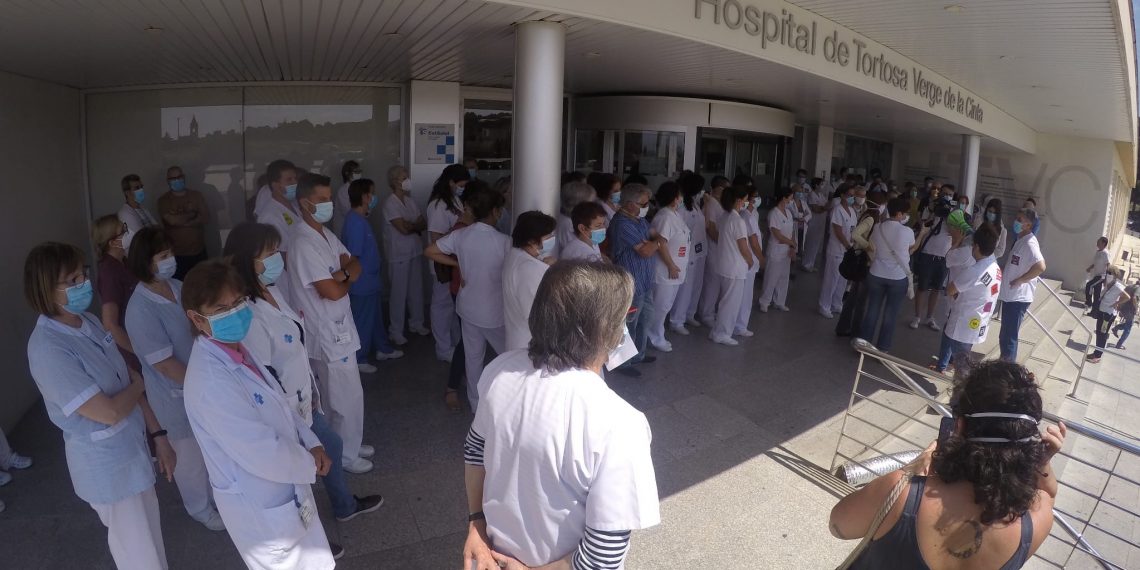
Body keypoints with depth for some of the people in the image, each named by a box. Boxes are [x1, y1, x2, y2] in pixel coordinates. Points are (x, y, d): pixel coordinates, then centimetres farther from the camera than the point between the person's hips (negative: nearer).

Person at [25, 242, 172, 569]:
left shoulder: (87, 322, -2)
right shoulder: (48, 349, -26)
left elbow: (129, 381, 4)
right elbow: (109, 412, -26)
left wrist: (158, 435, 5)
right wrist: (137, 385, -6)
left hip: (132, 444, 7)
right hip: (106, 463, -7)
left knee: (146, 535, 26)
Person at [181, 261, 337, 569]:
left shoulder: (236, 350, -3)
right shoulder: (210, 380, -33)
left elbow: (280, 406, 8)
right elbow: (265, 454, -31)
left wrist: (311, 444, -4)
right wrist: (310, 464, -14)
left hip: (285, 492, 8)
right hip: (260, 506, -8)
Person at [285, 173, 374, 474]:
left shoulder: (326, 234, 8)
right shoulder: (303, 243, -22)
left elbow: (355, 266, 7)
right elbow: (332, 292, -25)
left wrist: (341, 274, -15)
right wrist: (347, 278, -3)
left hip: (338, 326, 9)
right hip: (327, 333, -9)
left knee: (338, 395, 21)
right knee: (348, 396, 3)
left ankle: (347, 445, 36)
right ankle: (346, 454, 21)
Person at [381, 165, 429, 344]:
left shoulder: (410, 200, 9)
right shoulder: (390, 203, -13)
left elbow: (424, 224, 6)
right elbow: (404, 229, -20)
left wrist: (411, 225, -13)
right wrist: (417, 225, -2)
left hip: (415, 251, 7)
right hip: (399, 254, -6)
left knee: (416, 289, 15)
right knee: (399, 292, 1)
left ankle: (416, 324, 31)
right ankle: (396, 331, 13)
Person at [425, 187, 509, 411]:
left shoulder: (460, 235, -7)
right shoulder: (503, 242, -21)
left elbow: (429, 251, 2)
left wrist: (458, 264, 5)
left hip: (468, 308, 5)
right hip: (494, 311, -5)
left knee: (473, 357, 18)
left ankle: (476, 403, 32)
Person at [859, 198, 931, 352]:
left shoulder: (877, 228, -4)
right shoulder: (907, 231, -11)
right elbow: (912, 249, 9)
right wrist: (922, 233, 22)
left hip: (876, 275, 2)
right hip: (898, 278, -2)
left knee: (872, 310, 13)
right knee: (890, 314, 9)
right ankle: (882, 348, 17)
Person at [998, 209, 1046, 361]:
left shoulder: (1029, 243, -18)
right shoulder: (1020, 240, 11)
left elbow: (1040, 267, -31)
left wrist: (1019, 280, -21)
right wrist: (1003, 270, 11)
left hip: (1018, 297, -9)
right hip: (1010, 295, 9)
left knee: (1009, 336, -1)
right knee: (1004, 335, 19)